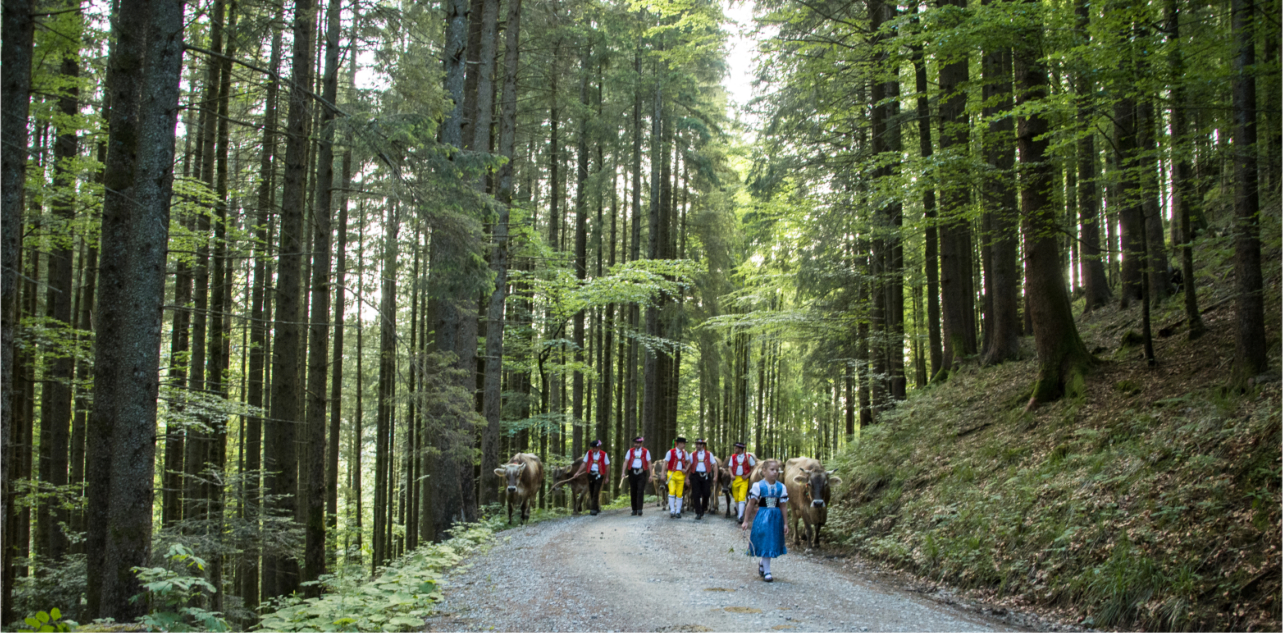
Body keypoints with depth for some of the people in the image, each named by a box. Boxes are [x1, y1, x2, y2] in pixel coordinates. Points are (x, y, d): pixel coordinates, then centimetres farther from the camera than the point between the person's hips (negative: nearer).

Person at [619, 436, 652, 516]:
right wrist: (623, 472, -9)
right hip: (632, 472, 2)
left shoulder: (646, 451, 4)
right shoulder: (630, 451, 8)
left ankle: (639, 510, -12)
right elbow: (625, 462, 3)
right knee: (633, 492, 6)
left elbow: (649, 463, 6)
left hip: (641, 473, -2)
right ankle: (634, 510, 14)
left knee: (640, 491, -10)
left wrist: (650, 475, 2)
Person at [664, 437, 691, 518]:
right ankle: (672, 511, -8)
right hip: (672, 474, -3)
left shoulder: (685, 453, 7)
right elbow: (665, 463, -3)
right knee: (672, 492, -13)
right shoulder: (671, 452, -5)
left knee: (679, 493, 4)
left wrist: (686, 469, 3)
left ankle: (678, 512, 12)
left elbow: (689, 462, 20)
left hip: (681, 475, 3)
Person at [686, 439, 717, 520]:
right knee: (696, 495, -3)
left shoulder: (709, 454, 6)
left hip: (705, 476, -1)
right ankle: (698, 513, 3)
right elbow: (689, 466, 7)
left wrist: (715, 476, -3)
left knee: (706, 493, 0)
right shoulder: (692, 455, 8)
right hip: (695, 476, 1)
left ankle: (704, 507, 29)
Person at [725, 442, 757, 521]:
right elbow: (729, 467, 5)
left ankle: (740, 516, -19)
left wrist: (747, 475, -7)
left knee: (742, 497, -15)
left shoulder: (748, 457, 0)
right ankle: (738, 512, 31)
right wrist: (731, 475, -14)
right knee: (736, 497, 9)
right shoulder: (733, 457, 8)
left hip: (744, 479, -3)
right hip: (735, 478, 3)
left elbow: (753, 467, 5)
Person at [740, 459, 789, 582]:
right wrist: (746, 521, -1)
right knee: (765, 544, -2)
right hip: (762, 518, -3)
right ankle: (767, 572, 4)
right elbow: (751, 504, -3)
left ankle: (762, 565, 36)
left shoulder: (781, 487, 1)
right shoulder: (758, 486, -8)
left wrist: (785, 523, 3)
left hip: (776, 518, 4)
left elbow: (783, 506, 4)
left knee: (772, 543, 12)